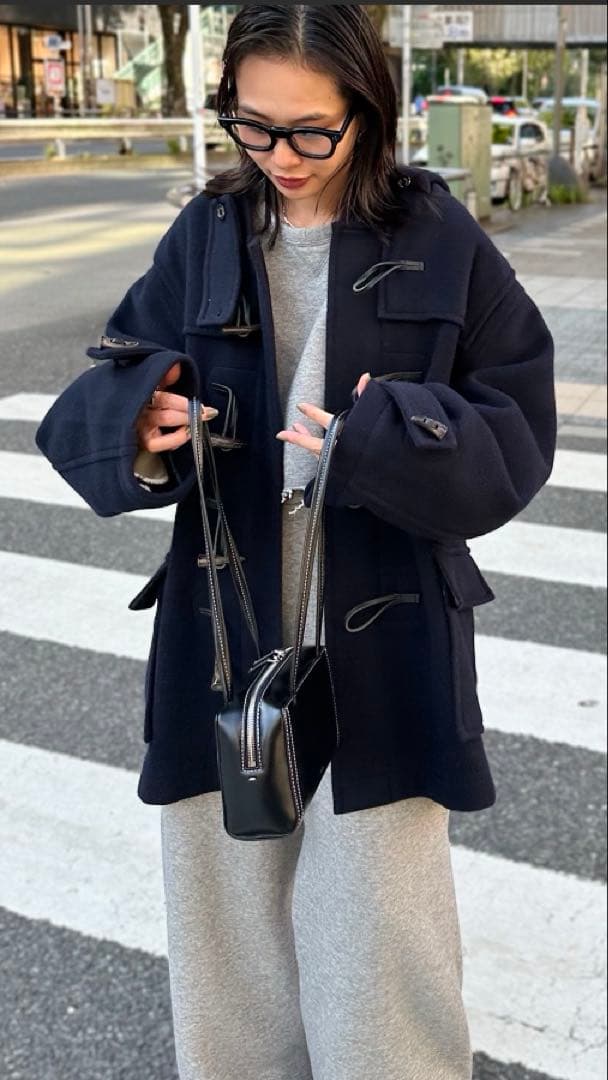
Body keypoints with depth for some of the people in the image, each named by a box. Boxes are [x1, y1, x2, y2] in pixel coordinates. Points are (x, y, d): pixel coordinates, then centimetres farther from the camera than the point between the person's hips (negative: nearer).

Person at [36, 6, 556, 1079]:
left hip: (381, 654, -2)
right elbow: (94, 410, 3)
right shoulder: (206, 238, 3)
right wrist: (139, 426, -20)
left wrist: (383, 443, -24)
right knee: (229, 921, 17)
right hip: (224, 641, 3)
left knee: (373, 938, 8)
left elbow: (513, 440, -5)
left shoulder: (441, 244, -4)